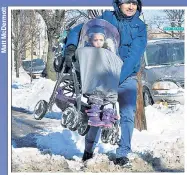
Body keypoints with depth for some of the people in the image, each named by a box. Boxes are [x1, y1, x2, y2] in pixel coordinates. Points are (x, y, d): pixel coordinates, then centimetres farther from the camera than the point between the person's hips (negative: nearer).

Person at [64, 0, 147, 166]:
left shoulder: (140, 27, -5)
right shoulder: (105, 19, -2)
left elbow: (133, 57, -15)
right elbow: (79, 30, -3)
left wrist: (117, 78, -25)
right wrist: (71, 46, -23)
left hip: (127, 77, 0)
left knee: (128, 115, -10)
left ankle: (122, 153, 2)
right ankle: (89, 149, 14)